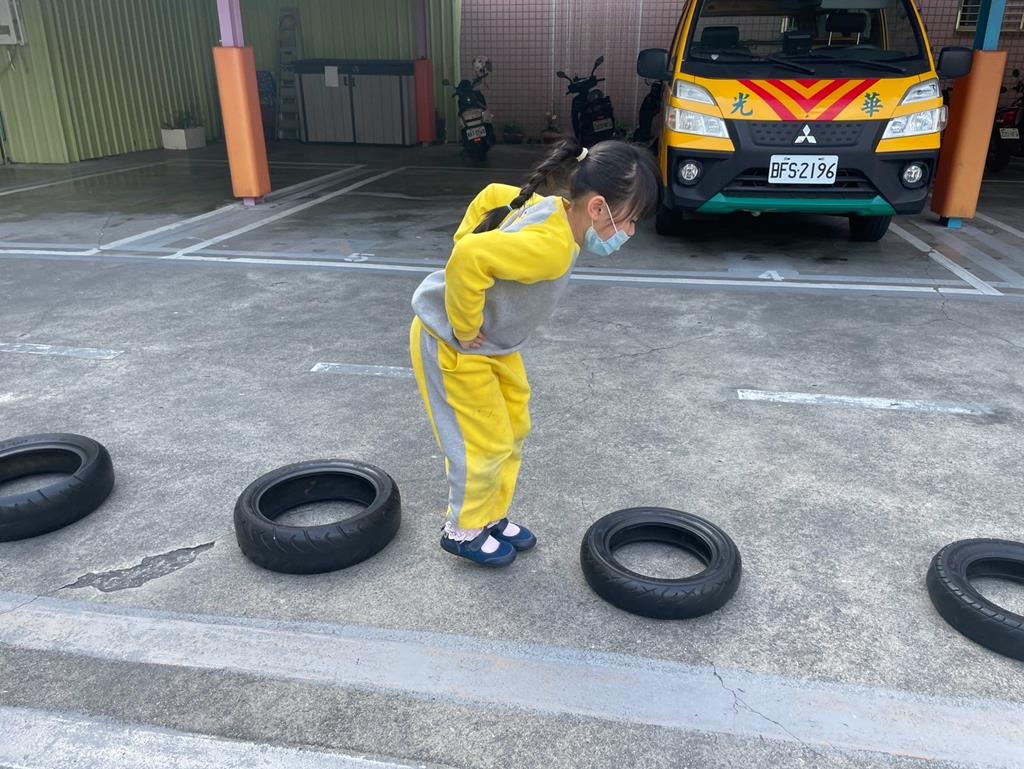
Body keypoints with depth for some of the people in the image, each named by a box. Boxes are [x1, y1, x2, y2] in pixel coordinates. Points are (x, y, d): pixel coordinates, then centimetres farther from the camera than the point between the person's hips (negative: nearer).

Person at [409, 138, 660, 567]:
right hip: (451, 346, -9)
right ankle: (463, 531, 28)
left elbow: (492, 196, 7)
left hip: (495, 344, 9)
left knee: (513, 430, 18)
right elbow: (470, 258, -45)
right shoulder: (552, 247, -34)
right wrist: (466, 328, -29)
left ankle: (493, 517, 37)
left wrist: (467, 246, 3)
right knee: (487, 445, 3)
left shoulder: (550, 210, -5)